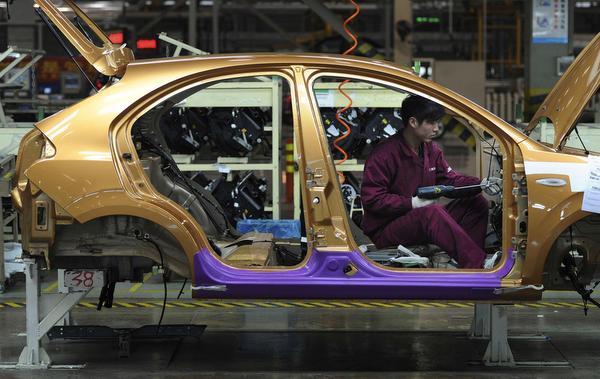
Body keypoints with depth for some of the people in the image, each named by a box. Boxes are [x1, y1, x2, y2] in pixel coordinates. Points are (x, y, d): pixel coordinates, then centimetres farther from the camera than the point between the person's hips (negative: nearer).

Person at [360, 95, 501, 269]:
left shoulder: (431, 150, 9)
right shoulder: (384, 155, -16)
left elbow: (450, 179, 9)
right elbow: (372, 199, -18)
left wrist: (481, 184, -10)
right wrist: (412, 203, -22)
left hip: (423, 221, 8)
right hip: (384, 230, -8)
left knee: (477, 203, -1)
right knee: (433, 212, -37)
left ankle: (469, 259, -16)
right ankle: (479, 266, -42)